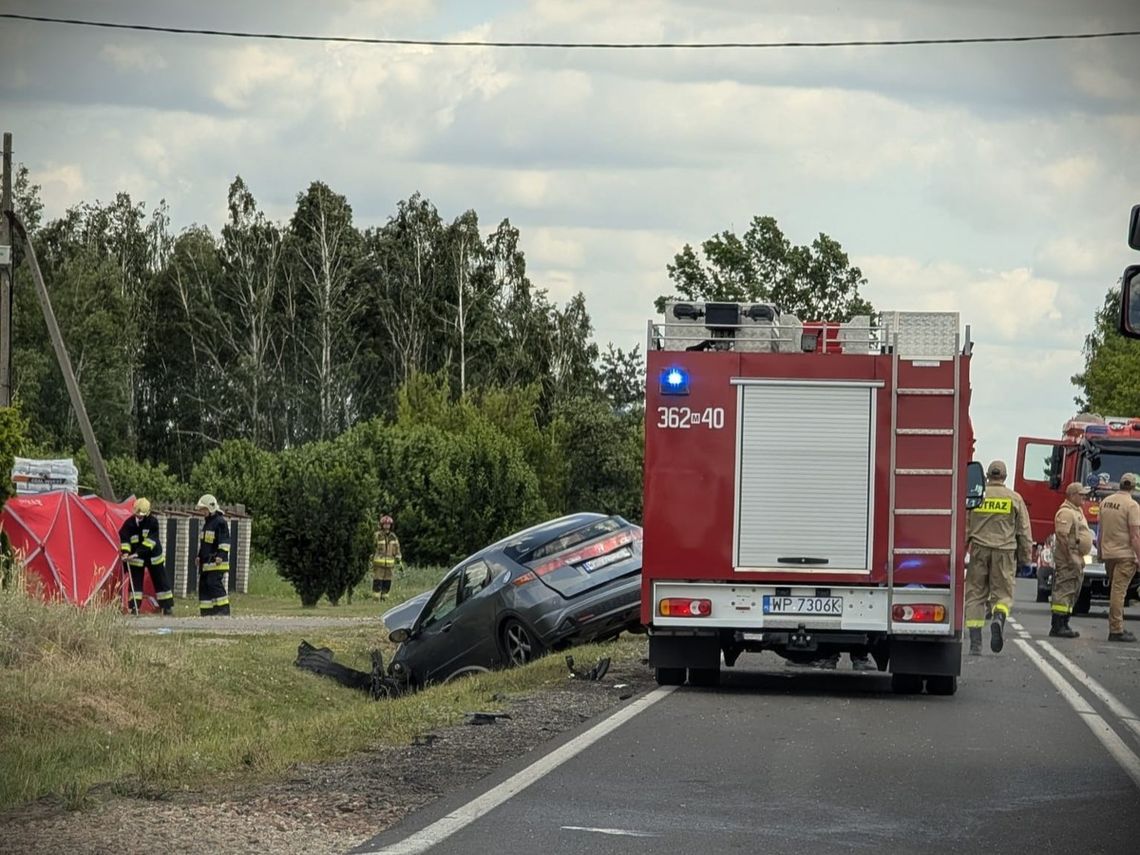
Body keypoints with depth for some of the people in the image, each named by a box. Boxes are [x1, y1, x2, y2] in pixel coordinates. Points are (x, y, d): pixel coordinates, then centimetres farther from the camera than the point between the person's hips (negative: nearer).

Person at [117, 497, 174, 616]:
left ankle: (168, 606, 11)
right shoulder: (129, 523, -10)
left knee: (161, 581, 5)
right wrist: (125, 552, -28)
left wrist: (137, 553, -28)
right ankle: (134, 607, 1)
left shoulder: (152, 522, -15)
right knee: (135, 582, -2)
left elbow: (150, 540, -21)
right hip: (136, 558, 0)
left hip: (153, 557, 0)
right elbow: (124, 538, -10)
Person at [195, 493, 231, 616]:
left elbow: (225, 541, -16)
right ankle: (206, 611, 10)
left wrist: (221, 555, -22)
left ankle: (223, 609, -15)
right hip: (206, 562, 10)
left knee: (214, 583, -17)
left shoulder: (220, 522, -9)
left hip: (216, 562, -10)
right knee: (203, 584, 7)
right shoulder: (206, 522, 20)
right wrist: (199, 556, 24)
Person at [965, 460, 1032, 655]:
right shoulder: (1014, 498, 4)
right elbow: (1024, 531, 6)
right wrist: (1025, 557, 14)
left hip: (979, 550, 1)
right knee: (1003, 593, 7)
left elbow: (964, 526, 4)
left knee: (975, 595, 6)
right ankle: (999, 618, -27)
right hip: (1005, 551, -1)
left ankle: (975, 643, 0)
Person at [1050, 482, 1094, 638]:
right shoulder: (1065, 512, -15)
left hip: (1077, 560, 11)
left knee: (1072, 593, 12)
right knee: (1064, 591, -11)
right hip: (1068, 561, -11)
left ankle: (1064, 625, 15)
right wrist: (1070, 558, -24)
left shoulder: (1077, 511, 19)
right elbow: (1062, 536, -23)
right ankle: (1057, 627, -13)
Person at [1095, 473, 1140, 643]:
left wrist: (1101, 552, 23)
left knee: (1116, 591, 15)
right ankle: (1116, 630, -6)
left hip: (1108, 553, 7)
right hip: (1125, 555, -7)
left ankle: (1117, 627, 18)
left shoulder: (1105, 501, 8)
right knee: (1118, 592, -6)